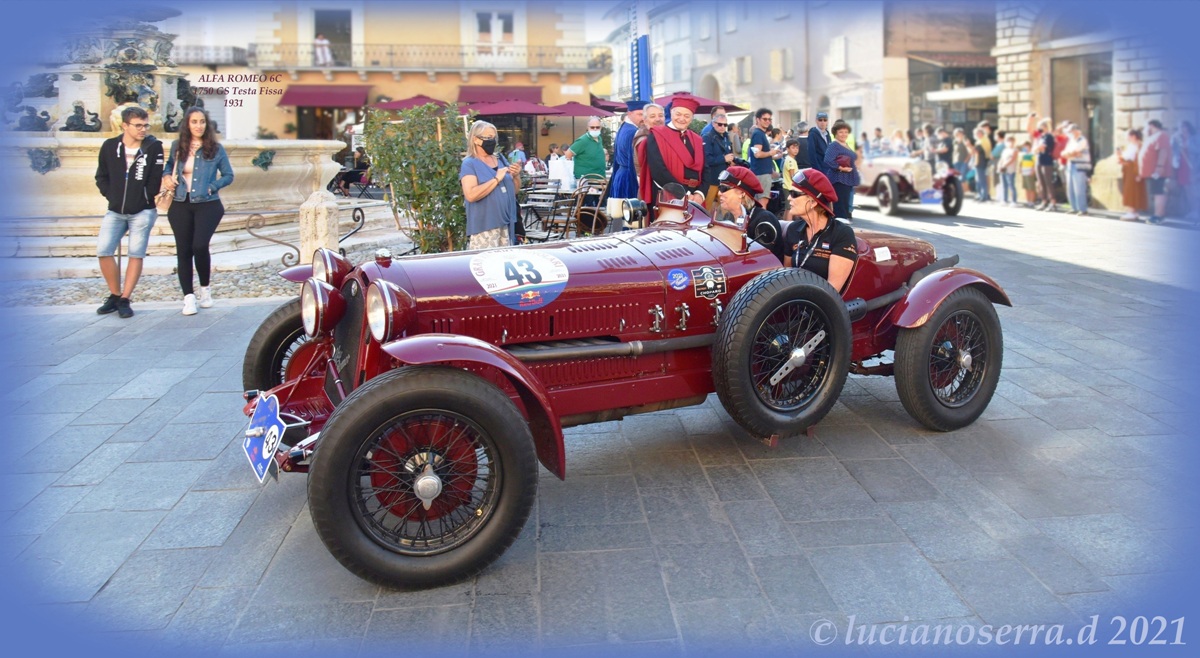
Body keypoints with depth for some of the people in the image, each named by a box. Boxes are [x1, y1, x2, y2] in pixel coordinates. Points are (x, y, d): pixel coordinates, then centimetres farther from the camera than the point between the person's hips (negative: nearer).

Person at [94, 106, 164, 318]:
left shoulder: (154, 147, -4)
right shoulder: (109, 146, 3)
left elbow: (155, 181, -2)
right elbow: (101, 177, 11)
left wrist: (144, 199, -5)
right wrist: (112, 196, 1)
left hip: (142, 212, -2)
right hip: (115, 211, 3)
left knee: (136, 254, -2)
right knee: (103, 251, -5)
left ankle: (125, 300, 7)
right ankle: (115, 296, 11)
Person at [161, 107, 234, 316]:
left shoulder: (216, 149, 2)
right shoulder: (177, 147, 8)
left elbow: (228, 175, 8)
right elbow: (169, 164, 25)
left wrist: (212, 187, -6)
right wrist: (166, 175, 4)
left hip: (207, 205, -3)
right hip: (180, 205, 3)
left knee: (200, 246, -15)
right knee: (183, 250, 2)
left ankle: (204, 289, 9)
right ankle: (188, 297, 8)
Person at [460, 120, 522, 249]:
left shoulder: (501, 159, 12)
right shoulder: (469, 164, -6)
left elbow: (514, 191, 18)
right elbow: (471, 195, -21)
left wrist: (516, 176, -2)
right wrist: (496, 179, -20)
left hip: (506, 224, 6)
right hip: (484, 227, -6)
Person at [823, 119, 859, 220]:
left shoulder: (846, 146, 18)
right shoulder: (833, 145, -11)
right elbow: (828, 161, -25)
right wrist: (841, 168, -24)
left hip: (849, 180, 10)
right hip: (839, 180, -10)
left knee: (847, 206, 13)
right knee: (840, 207, -14)